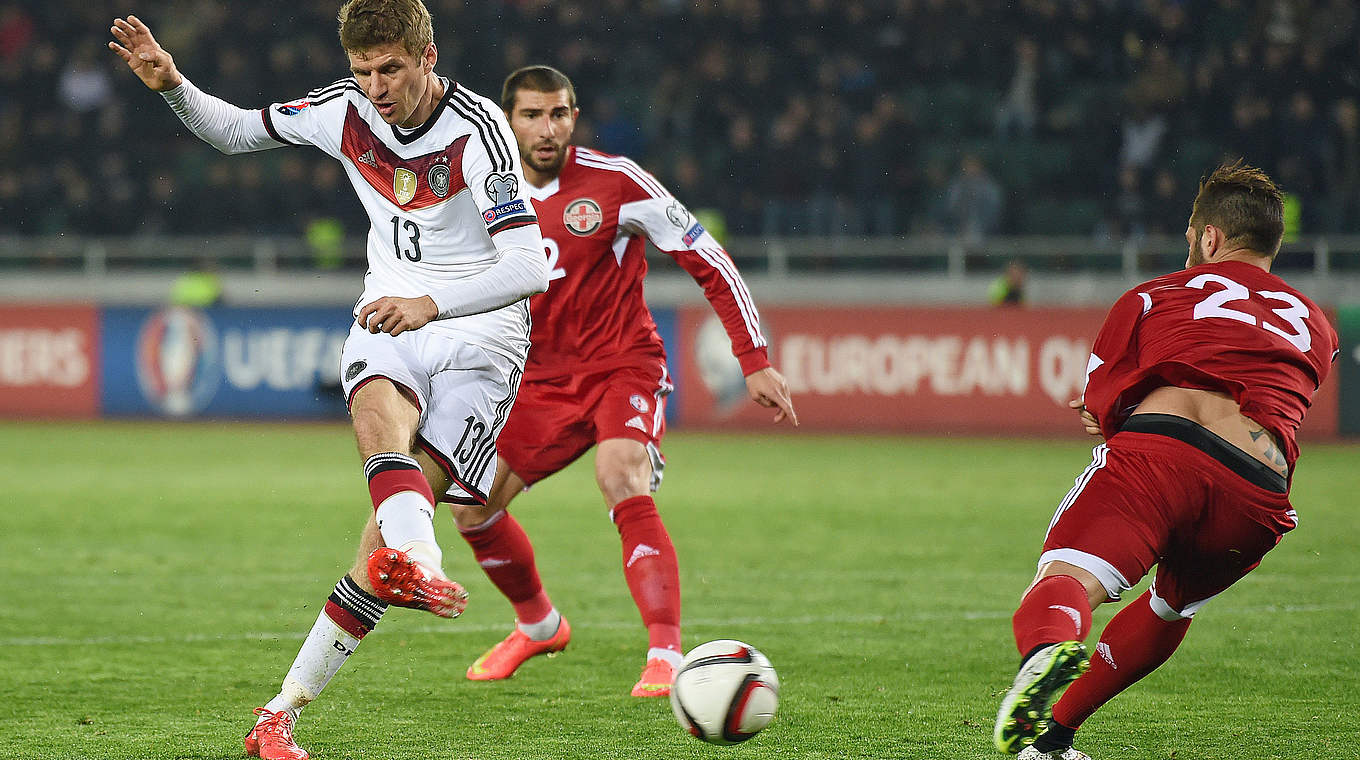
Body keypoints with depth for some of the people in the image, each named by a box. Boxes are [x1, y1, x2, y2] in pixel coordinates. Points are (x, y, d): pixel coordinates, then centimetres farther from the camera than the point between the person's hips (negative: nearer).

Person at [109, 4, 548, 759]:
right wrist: (172, 86, -5)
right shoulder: (343, 110, -3)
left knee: (390, 523, -15)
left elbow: (529, 267, -25)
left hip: (479, 335, -4)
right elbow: (235, 132, 14)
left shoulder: (476, 129, -18)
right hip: (389, 318, 4)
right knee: (380, 413, -35)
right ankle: (419, 562, -62)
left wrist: (434, 305, -39)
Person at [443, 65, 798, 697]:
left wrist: (755, 362, -13)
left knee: (623, 482, -31)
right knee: (471, 506, 3)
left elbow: (709, 262, -9)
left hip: (623, 367, -6)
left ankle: (666, 657, -35)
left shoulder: (614, 182, -13)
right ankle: (537, 624, 30)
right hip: (541, 377, 6)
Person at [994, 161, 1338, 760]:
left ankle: (1049, 650, -56)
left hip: (1160, 450, -4)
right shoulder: (1315, 327, 36)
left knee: (1066, 580, -20)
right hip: (1259, 496, 4)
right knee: (1171, 608, 29)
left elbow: (1100, 408, 22)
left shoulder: (1154, 296, 25)